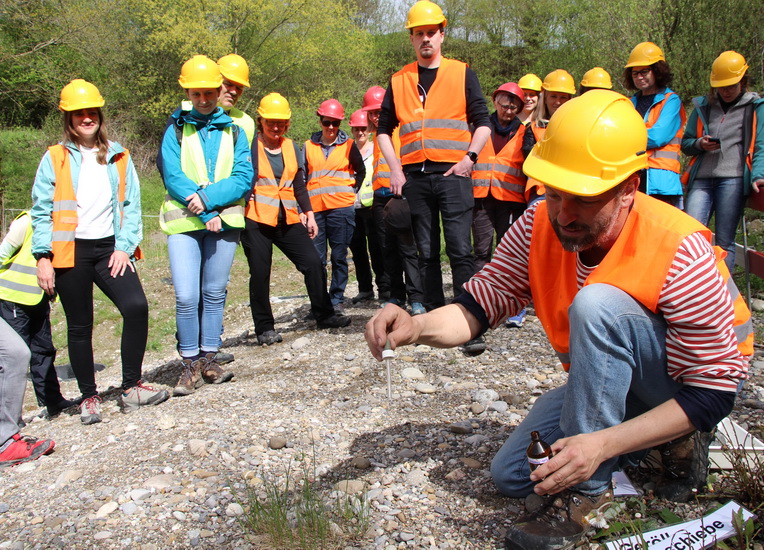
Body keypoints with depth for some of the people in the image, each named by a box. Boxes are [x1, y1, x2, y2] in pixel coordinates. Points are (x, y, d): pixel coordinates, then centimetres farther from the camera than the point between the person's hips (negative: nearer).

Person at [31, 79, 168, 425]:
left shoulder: (119, 157, 11)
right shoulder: (55, 159, 5)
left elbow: (131, 206, 9)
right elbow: (42, 212, 2)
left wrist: (124, 246, -4)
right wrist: (43, 258, -6)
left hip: (110, 249, 1)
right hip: (71, 251, -1)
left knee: (136, 307, -16)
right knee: (79, 327, 4)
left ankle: (131, 388, -3)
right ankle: (89, 397, 18)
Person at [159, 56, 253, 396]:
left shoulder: (233, 131, 10)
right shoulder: (176, 130, 6)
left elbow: (243, 178, -2)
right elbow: (173, 178, -5)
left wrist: (208, 198, -16)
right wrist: (205, 214, -14)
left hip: (225, 222, 2)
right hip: (184, 223, -1)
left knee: (214, 293, 7)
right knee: (186, 297, -8)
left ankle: (209, 359, 18)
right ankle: (191, 364, 4)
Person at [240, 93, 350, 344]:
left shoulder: (291, 148, 14)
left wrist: (308, 214, 15)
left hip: (288, 219, 5)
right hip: (256, 220, -4)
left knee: (313, 262, 1)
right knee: (260, 274, 0)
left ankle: (324, 315, 16)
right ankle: (264, 328, 13)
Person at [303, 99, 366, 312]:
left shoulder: (348, 145, 5)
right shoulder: (309, 146, 10)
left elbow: (361, 171, 18)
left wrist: (351, 191, 9)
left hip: (341, 207, -1)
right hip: (315, 208, 2)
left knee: (339, 256, 2)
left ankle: (337, 298, 11)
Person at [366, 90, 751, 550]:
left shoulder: (680, 252, -31)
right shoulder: (539, 225, -17)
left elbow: (712, 391, -27)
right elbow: (477, 308, -15)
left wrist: (602, 444, -38)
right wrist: (416, 327, -39)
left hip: (693, 380, -6)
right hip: (606, 381, 6)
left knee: (597, 304, -34)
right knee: (512, 475, -1)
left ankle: (587, 488, -20)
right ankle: (662, 439, 11)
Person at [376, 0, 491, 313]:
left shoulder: (462, 74, 9)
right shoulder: (399, 81, 14)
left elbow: (482, 123, 6)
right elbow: (384, 129, 16)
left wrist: (469, 158, -9)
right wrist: (396, 169, 4)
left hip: (452, 174, -2)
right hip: (414, 177, 3)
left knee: (459, 249, -8)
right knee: (426, 253, 6)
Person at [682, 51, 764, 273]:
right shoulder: (703, 106, 19)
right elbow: (685, 143, 21)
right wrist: (699, 144, -2)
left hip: (733, 179, -2)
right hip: (701, 179, 3)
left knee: (724, 242, -3)